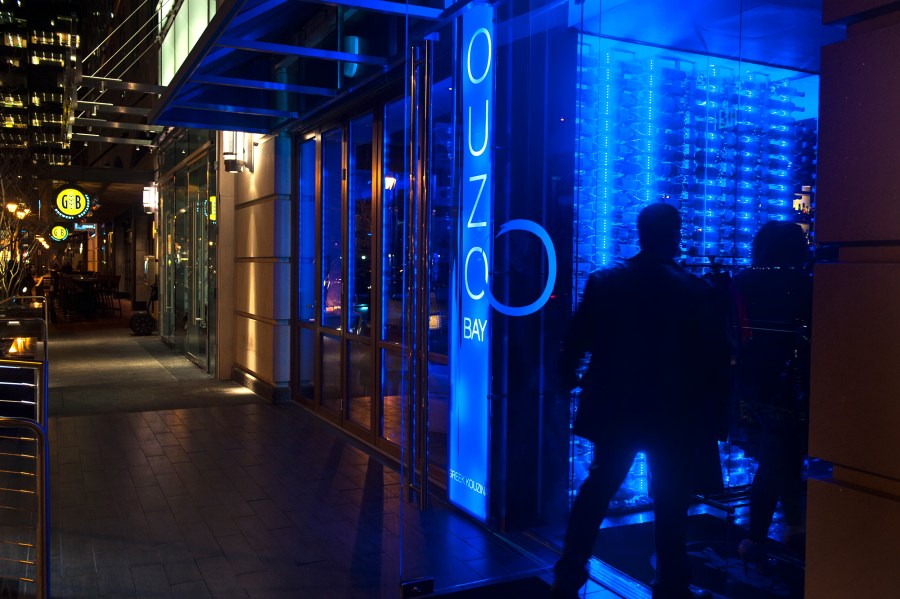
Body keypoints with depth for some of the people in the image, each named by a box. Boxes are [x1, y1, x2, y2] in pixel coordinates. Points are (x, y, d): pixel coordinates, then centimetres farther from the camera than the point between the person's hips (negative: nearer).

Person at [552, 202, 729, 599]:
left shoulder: (604, 282, -5)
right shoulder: (696, 292, -12)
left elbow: (576, 341, -1)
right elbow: (716, 358, -7)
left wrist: (569, 376, 17)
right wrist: (712, 413, 5)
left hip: (614, 409, 3)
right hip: (674, 417, -3)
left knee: (597, 488, 16)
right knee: (670, 502, 12)